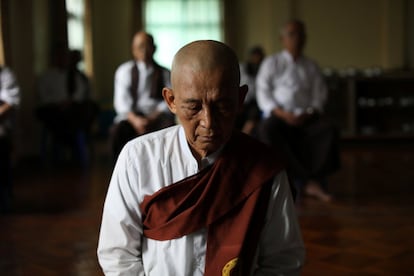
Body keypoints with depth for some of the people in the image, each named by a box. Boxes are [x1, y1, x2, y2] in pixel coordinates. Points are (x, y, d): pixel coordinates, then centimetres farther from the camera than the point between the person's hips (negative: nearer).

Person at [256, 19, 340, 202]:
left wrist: (309, 113, -10)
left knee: (329, 129, -30)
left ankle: (317, 179, -34)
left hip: (306, 117, 2)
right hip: (279, 116, -2)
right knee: (268, 130, -36)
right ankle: (307, 181, -37)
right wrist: (282, 113, -14)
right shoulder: (271, 63, 12)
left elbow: (319, 94, 11)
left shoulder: (311, 67, 20)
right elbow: (263, 93, 2)